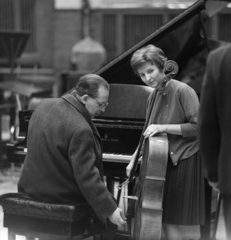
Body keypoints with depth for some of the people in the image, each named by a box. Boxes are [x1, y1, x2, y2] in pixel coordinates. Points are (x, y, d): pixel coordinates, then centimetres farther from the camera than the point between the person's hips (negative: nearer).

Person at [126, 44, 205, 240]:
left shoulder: (183, 91, -14)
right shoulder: (153, 96, 9)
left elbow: (198, 127, -20)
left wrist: (164, 128, -25)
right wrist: (134, 159, 12)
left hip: (182, 162, -8)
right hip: (161, 161, 8)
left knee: (170, 220, -6)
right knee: (160, 217, 9)